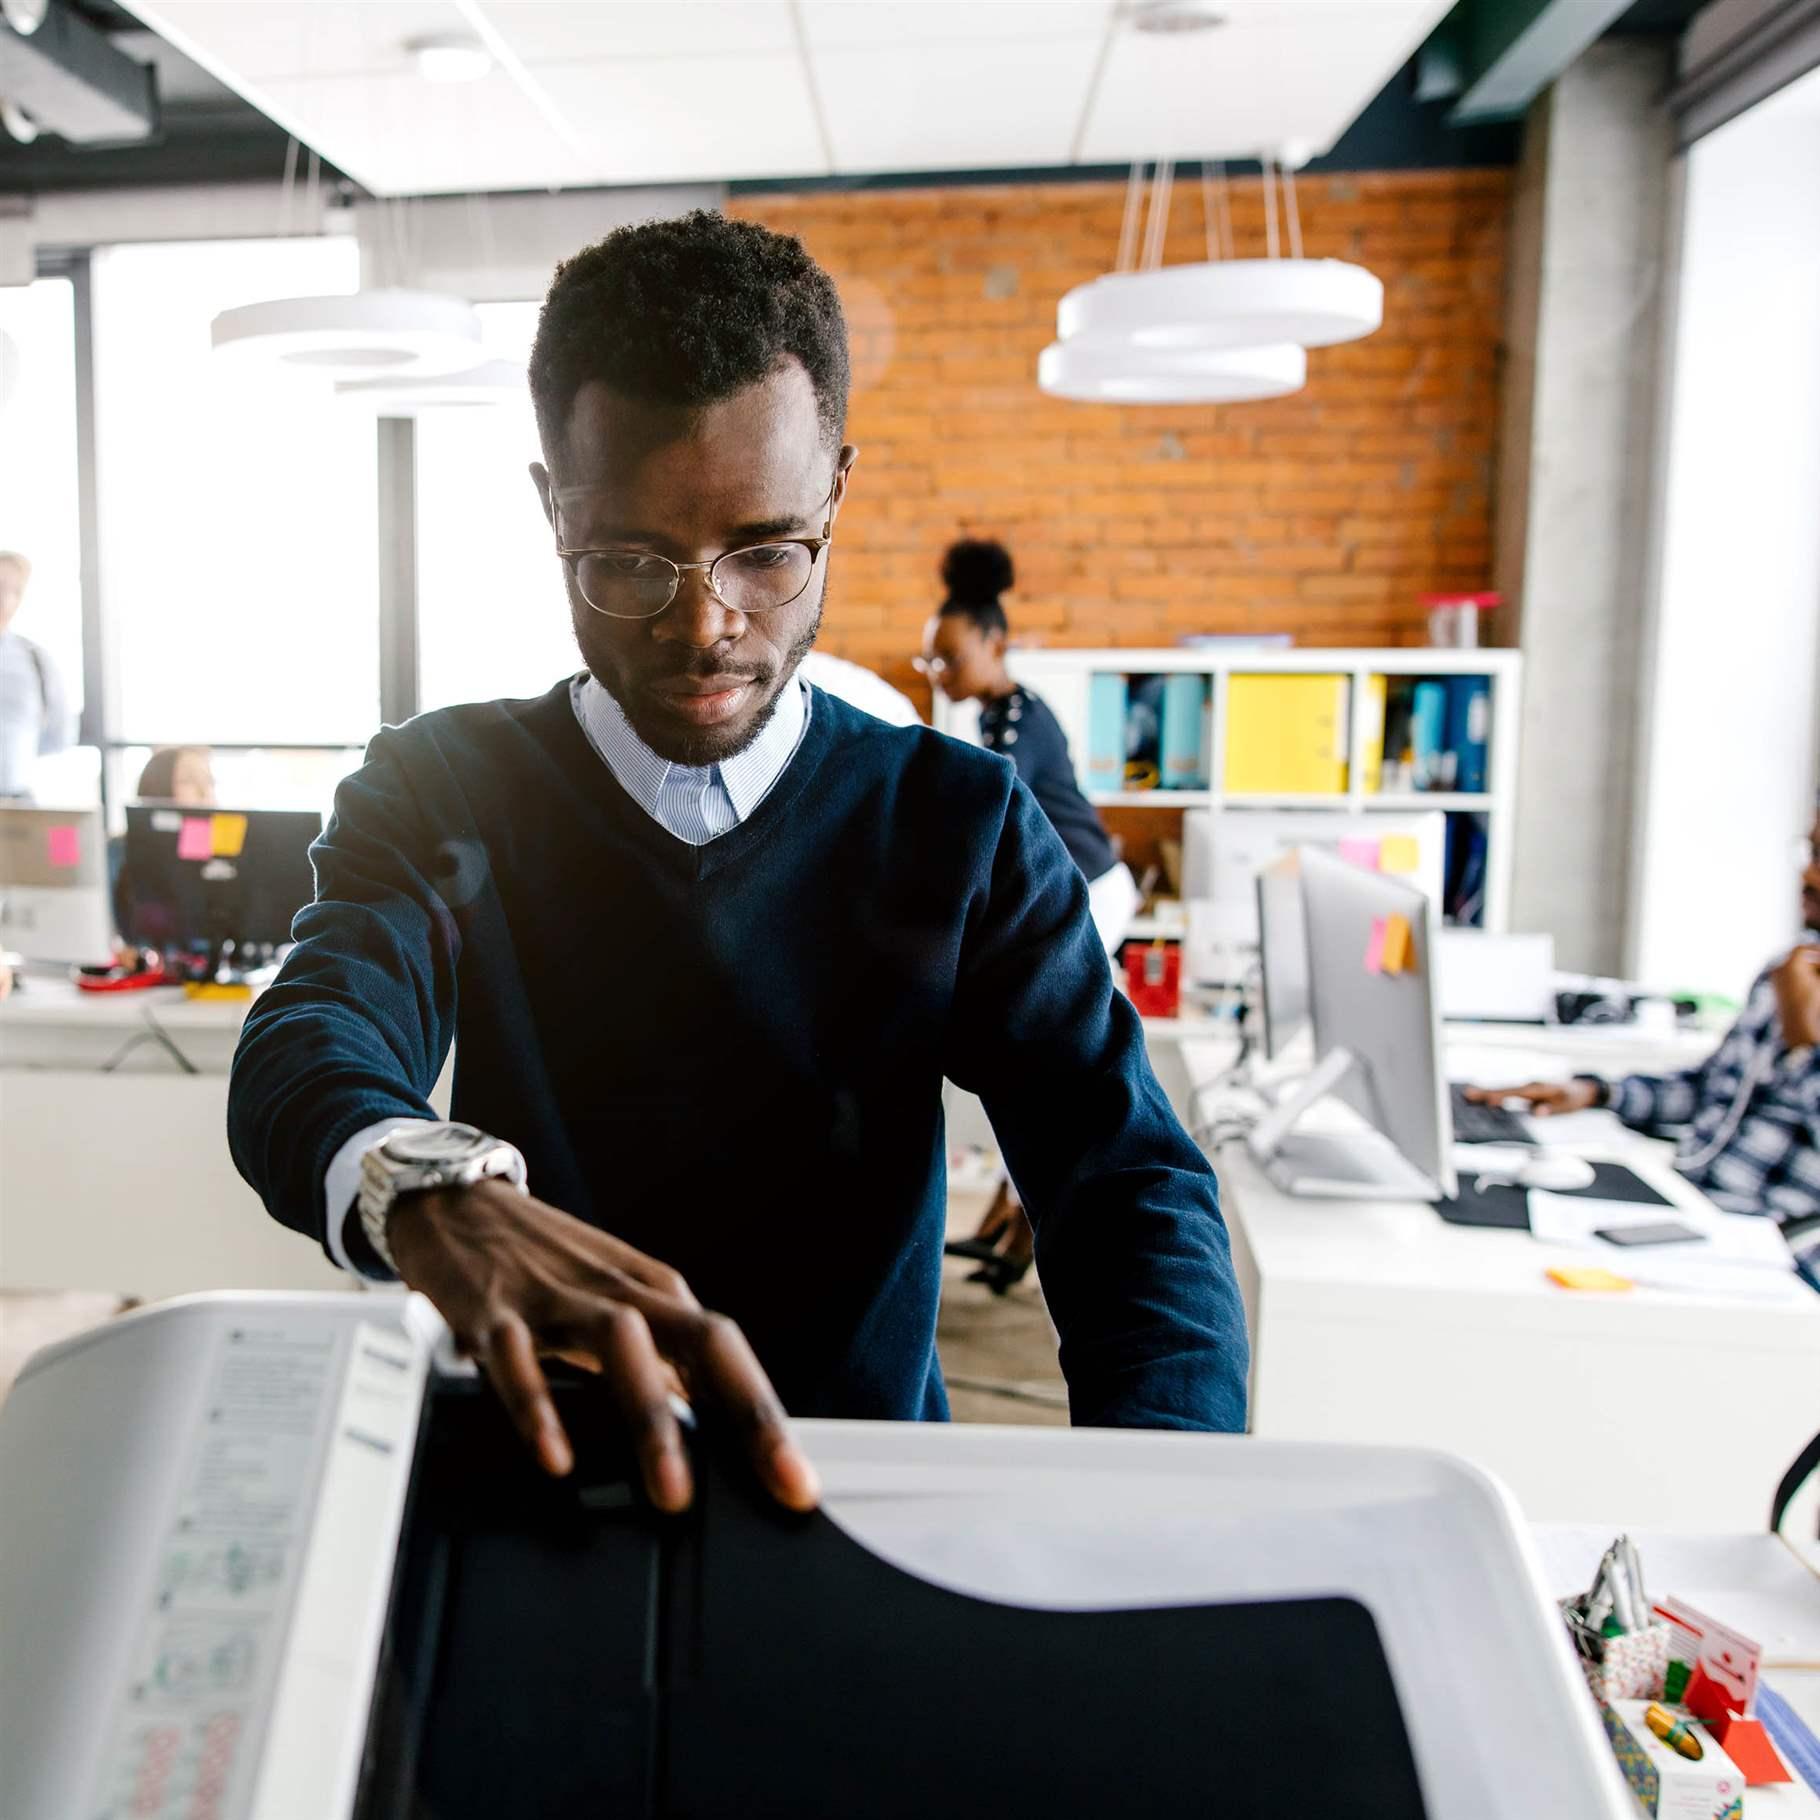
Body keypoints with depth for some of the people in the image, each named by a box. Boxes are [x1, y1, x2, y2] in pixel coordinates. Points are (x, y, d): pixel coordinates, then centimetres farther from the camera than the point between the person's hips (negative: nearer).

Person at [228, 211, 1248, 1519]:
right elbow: (311, 1044, -18)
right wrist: (434, 1189, -42)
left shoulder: (959, 824, -2)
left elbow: (1131, 1179, -11)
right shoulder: (442, 792, 0)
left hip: (869, 1498, 0)